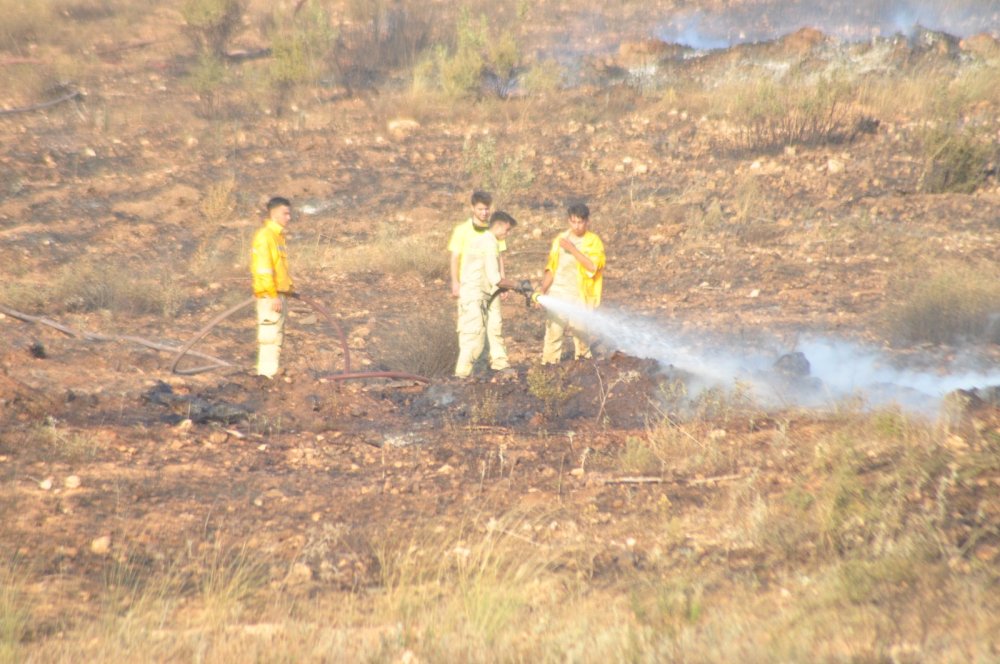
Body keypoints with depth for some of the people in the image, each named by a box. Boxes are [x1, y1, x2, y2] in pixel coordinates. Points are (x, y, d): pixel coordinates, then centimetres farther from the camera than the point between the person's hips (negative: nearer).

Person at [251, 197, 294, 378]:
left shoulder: (278, 235, 16)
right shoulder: (265, 235, -14)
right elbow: (263, 268, -21)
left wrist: (288, 287, 18)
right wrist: (273, 296, -23)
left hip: (278, 294, 10)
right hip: (269, 295, -10)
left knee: (277, 336, 15)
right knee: (270, 335, -9)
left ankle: (269, 373, 22)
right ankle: (267, 374, -7)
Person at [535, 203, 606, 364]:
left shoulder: (593, 241, 1)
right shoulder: (560, 239, 10)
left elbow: (592, 266, -14)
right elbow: (552, 267, 12)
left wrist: (572, 249, -16)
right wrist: (543, 287, 0)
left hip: (580, 296, -2)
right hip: (558, 293, 2)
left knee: (580, 330, -3)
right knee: (554, 330, -7)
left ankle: (583, 356, 16)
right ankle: (549, 363, -4)